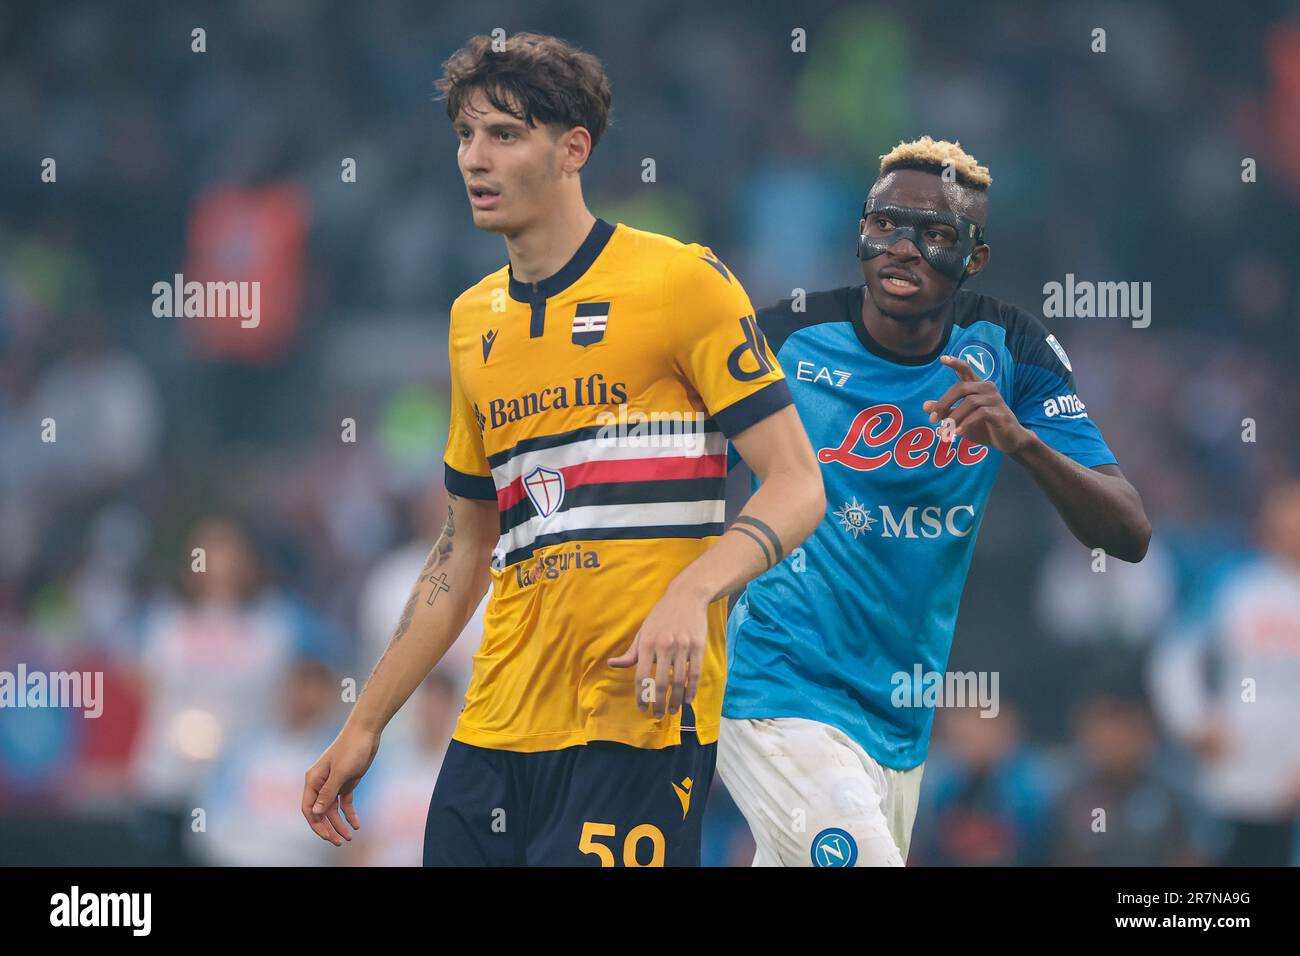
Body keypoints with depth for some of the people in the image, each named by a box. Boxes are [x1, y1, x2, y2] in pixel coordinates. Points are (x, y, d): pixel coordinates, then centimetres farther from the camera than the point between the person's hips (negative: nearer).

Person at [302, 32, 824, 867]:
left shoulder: (681, 280, -3)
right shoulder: (473, 321, 16)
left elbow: (798, 487, -7)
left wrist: (691, 591, -25)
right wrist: (365, 725, 19)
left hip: (640, 718, -6)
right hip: (496, 730, 6)